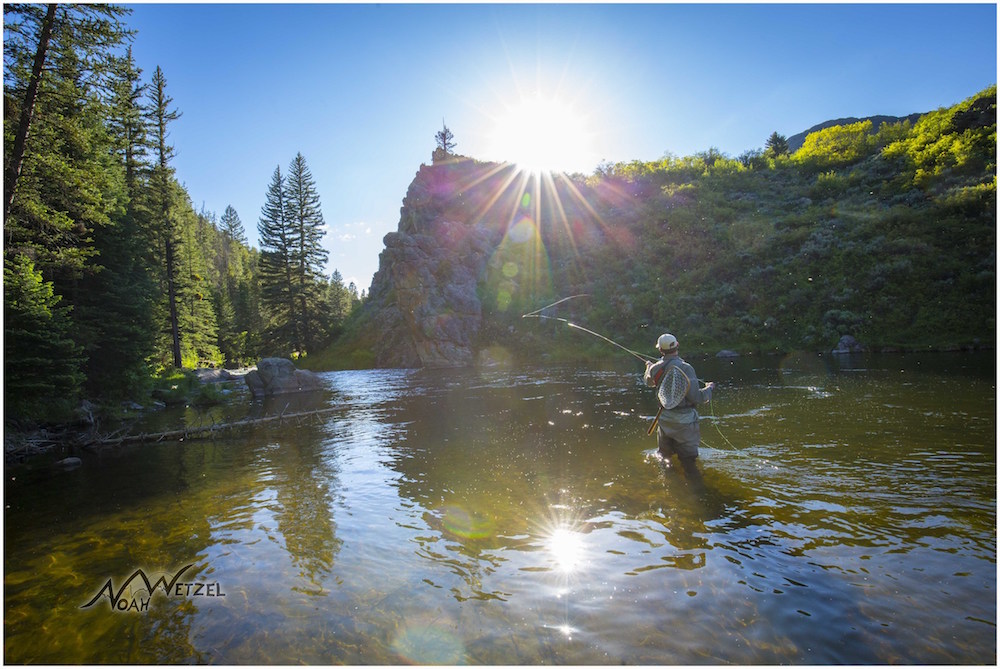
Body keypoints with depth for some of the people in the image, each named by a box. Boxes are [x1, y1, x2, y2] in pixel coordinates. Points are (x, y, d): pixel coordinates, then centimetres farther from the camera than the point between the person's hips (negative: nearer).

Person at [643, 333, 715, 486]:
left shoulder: (655, 368, -5)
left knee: (663, 454, 25)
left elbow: (649, 382, 20)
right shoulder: (685, 368, -21)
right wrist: (709, 388, -1)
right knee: (687, 459, 2)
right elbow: (696, 397, -22)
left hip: (665, 419, 4)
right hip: (685, 420, -4)